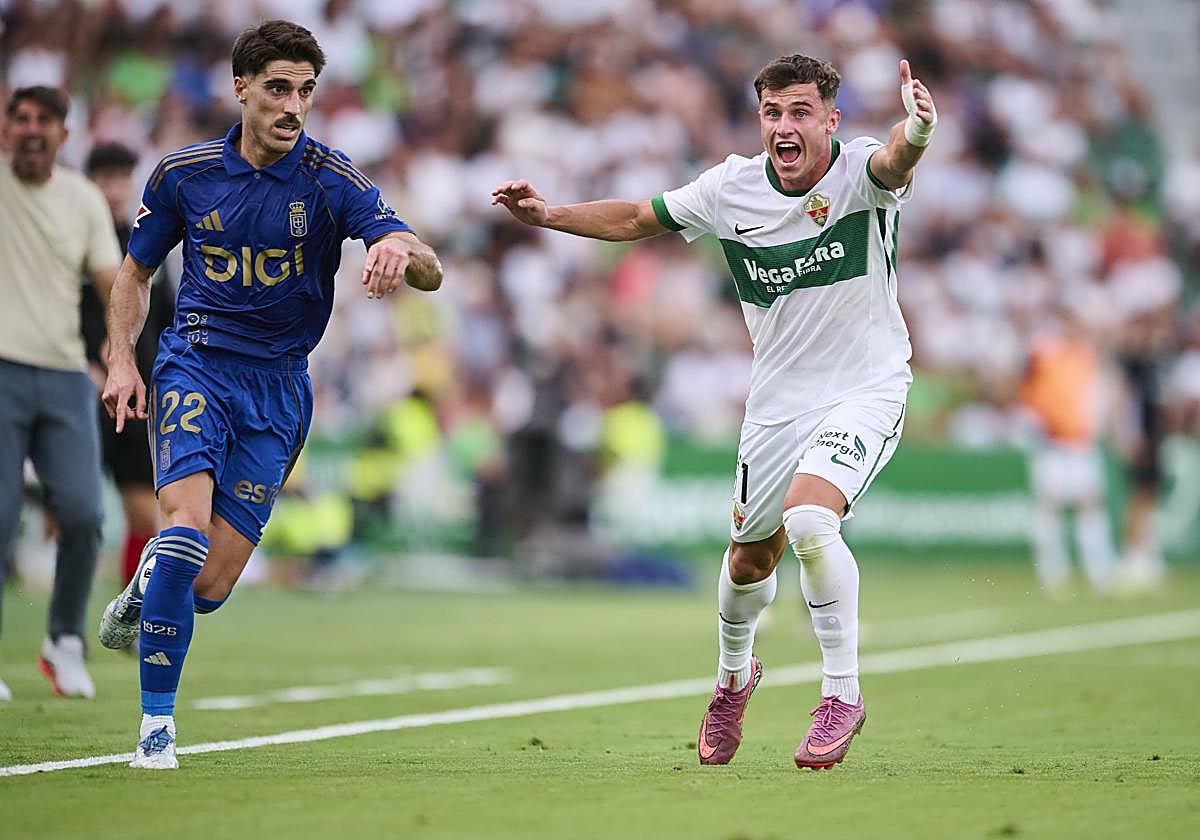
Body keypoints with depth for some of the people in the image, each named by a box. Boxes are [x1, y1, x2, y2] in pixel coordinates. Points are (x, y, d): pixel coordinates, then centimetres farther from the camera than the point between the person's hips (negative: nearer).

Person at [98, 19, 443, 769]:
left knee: (209, 586, -5)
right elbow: (136, 271, 15)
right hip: (196, 366, 0)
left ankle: (145, 590, 34)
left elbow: (430, 272, -19)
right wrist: (122, 360, 0)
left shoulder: (331, 178, -9)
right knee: (187, 517, -26)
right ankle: (157, 721, -15)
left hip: (278, 385, 0)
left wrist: (402, 251, -43)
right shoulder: (183, 174, -2)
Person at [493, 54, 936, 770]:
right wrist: (549, 215, 1)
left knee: (808, 520, -29)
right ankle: (735, 674, 47)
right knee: (752, 556, 14)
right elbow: (639, 219, 11)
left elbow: (894, 161, -43)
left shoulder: (860, 170, -18)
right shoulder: (733, 187, -5)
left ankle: (843, 694, -13)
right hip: (778, 400, 5)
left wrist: (915, 135, -66)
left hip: (866, 390, -5)